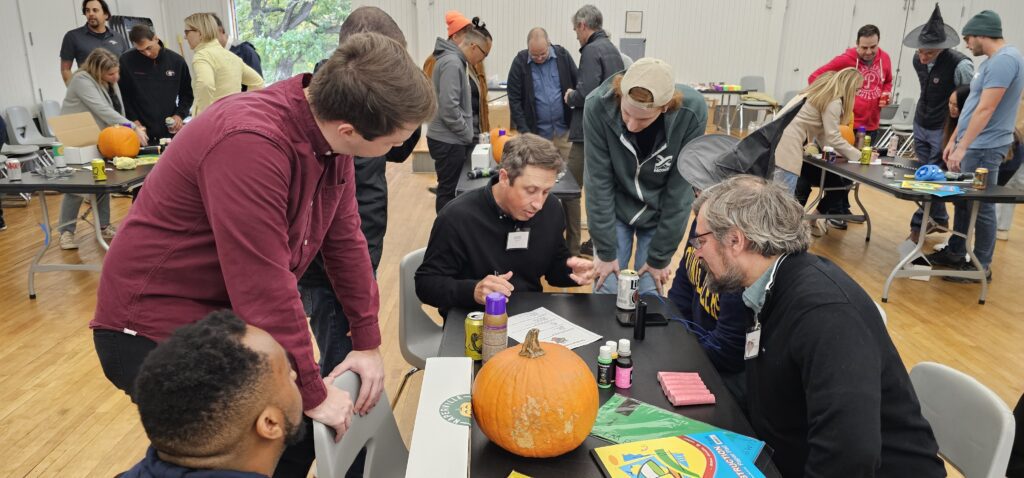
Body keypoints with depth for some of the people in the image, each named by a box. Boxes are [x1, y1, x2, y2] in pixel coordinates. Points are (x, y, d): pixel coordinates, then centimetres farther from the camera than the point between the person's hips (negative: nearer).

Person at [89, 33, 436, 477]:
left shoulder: (329, 129, -6)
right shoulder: (250, 143, -33)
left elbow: (344, 238, 0)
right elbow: (264, 286, -32)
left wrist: (368, 342, 1)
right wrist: (312, 393, -22)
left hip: (229, 320, 8)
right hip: (158, 331, -7)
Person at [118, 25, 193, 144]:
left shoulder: (176, 60, 2)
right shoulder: (126, 61, -3)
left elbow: (187, 94, 12)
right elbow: (121, 96, 3)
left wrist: (179, 115, -2)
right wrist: (133, 120, -5)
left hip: (170, 131, 2)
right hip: (141, 132, -1)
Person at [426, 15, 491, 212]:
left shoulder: (455, 60, 13)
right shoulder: (452, 63, -17)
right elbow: (449, 109, -24)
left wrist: (469, 133, 12)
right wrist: (469, 135, -13)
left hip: (452, 139, 10)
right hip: (449, 141, -10)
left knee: (451, 190, 15)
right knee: (448, 192, -1)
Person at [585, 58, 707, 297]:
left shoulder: (692, 111, -27)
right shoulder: (599, 105, -27)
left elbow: (680, 190, -19)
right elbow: (599, 182, -19)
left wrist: (659, 258, -13)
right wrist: (606, 251, -15)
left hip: (661, 213, 0)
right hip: (614, 208, 0)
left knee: (649, 295, 2)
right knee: (606, 291, 0)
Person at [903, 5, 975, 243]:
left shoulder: (960, 65, -22)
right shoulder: (918, 60, -2)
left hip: (943, 131, -7)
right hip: (920, 126, 7)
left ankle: (919, 225, 6)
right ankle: (939, 220, 30)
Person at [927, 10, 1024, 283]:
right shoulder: (993, 61, 16)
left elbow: (985, 110, -23)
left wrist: (962, 147, -23)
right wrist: (954, 140, 17)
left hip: (983, 148, -10)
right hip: (972, 145, 10)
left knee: (980, 207, -2)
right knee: (963, 201, 16)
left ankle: (982, 266, 7)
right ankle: (955, 253, 27)